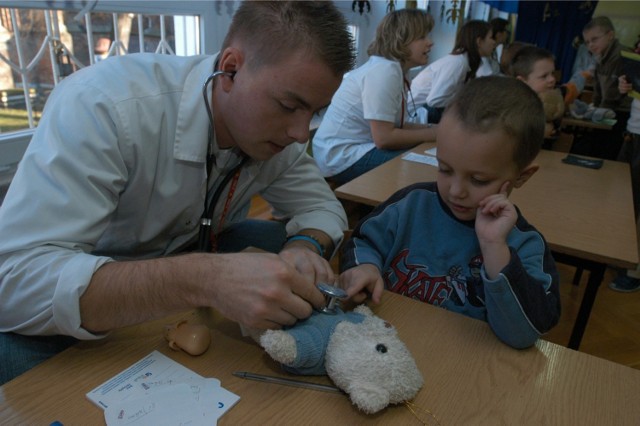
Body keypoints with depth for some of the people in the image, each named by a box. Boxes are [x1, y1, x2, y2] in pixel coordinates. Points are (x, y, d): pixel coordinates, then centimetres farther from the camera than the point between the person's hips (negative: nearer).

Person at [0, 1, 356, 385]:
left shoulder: (276, 131, -16)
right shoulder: (103, 104, -33)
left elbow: (323, 207, -5)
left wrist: (305, 247, -29)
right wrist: (204, 280, -51)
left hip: (188, 252, 4)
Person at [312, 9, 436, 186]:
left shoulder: (392, 69, 9)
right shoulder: (385, 70, -19)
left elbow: (396, 125, 8)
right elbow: (384, 138, -23)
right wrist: (435, 134, -13)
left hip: (355, 149, 9)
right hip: (344, 158, -9)